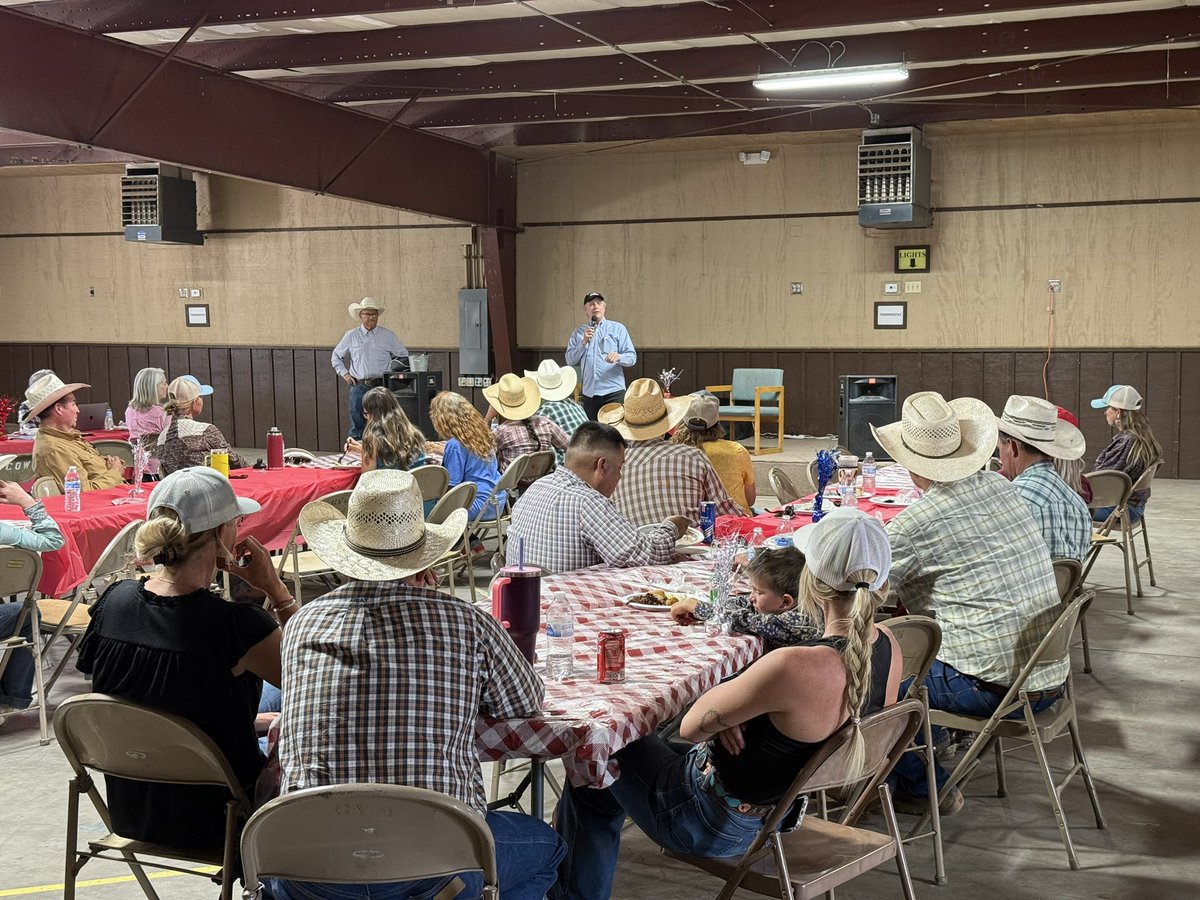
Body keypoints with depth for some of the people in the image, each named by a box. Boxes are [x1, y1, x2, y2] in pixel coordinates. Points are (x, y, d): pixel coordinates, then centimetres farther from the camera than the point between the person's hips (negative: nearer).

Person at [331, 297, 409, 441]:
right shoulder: (351, 336, 8)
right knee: (357, 428, 2)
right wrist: (344, 373, 9)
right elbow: (336, 356, 19)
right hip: (358, 387, 0)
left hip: (380, 386, 0)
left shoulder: (388, 336, 7)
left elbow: (403, 356, 15)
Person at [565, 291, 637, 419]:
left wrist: (619, 357, -20)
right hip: (589, 393, 3)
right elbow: (570, 360, 7)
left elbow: (632, 357, 1)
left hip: (613, 391, -2)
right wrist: (584, 342, -6)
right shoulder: (578, 333, 14)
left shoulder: (618, 328, 8)